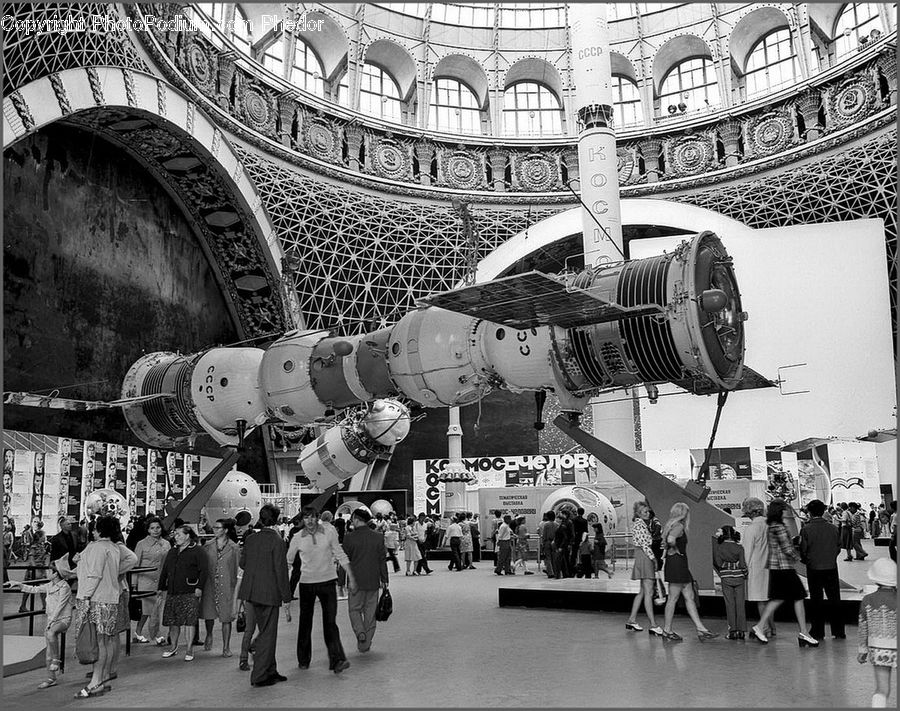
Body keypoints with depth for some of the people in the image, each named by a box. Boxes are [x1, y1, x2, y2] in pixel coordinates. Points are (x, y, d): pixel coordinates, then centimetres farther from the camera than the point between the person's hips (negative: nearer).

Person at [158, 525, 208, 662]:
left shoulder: (197, 551, -3)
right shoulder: (172, 551, 17)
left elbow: (204, 571, -6)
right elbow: (164, 571, 21)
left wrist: (199, 587, -13)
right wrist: (161, 587, 15)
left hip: (189, 593, -6)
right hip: (172, 592, 6)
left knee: (188, 622, -5)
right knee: (173, 621, 8)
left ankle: (189, 650, 4)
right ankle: (173, 647, 24)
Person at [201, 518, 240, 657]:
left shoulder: (234, 548, -1)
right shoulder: (207, 546, 6)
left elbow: (238, 569, 1)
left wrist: (236, 588, -4)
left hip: (227, 586, -2)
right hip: (210, 585, 2)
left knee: (226, 617, 1)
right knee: (208, 614, 5)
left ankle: (226, 647, 12)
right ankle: (209, 635, 36)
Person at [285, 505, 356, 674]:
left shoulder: (329, 532, -4)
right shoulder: (297, 538, -3)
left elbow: (340, 555, 3)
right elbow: (287, 561, 9)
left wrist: (351, 577, 2)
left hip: (327, 581, -1)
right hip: (306, 583, 1)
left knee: (330, 622, -8)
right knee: (305, 622, 11)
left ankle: (337, 660, -11)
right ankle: (303, 660, 26)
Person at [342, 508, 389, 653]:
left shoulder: (349, 538, -9)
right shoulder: (378, 538, -1)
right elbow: (382, 561, 3)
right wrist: (384, 580, 11)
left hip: (356, 581, -3)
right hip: (373, 581, 3)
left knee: (354, 609, 13)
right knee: (370, 612, 11)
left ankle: (360, 632, -10)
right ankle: (365, 644, 16)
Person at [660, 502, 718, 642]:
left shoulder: (670, 525, 14)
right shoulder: (679, 526, -14)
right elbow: (670, 540, -32)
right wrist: (676, 550, -16)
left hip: (680, 567, 10)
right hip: (676, 563, -10)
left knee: (689, 597, 9)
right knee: (673, 598, -1)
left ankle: (701, 630, 11)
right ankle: (667, 630, 7)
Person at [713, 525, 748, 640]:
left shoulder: (718, 548, -6)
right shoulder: (739, 548, -4)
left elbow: (717, 563, -7)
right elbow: (743, 564, -5)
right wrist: (745, 575, 11)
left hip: (726, 578, -1)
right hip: (739, 577, 1)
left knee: (730, 604, 3)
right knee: (740, 604, 6)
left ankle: (733, 631, 1)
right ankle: (741, 630, 6)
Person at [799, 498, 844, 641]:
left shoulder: (806, 529, -11)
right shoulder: (832, 528, -1)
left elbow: (803, 550, -9)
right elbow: (839, 547, 5)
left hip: (814, 569, -2)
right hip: (831, 568, 2)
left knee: (816, 600, 7)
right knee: (834, 600, 11)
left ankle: (817, 632, 11)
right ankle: (838, 631, 13)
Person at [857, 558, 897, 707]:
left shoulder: (867, 601, -7)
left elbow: (863, 628, 1)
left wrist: (862, 650, 13)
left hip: (877, 649, 1)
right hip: (895, 647, -1)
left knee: (882, 689, 7)